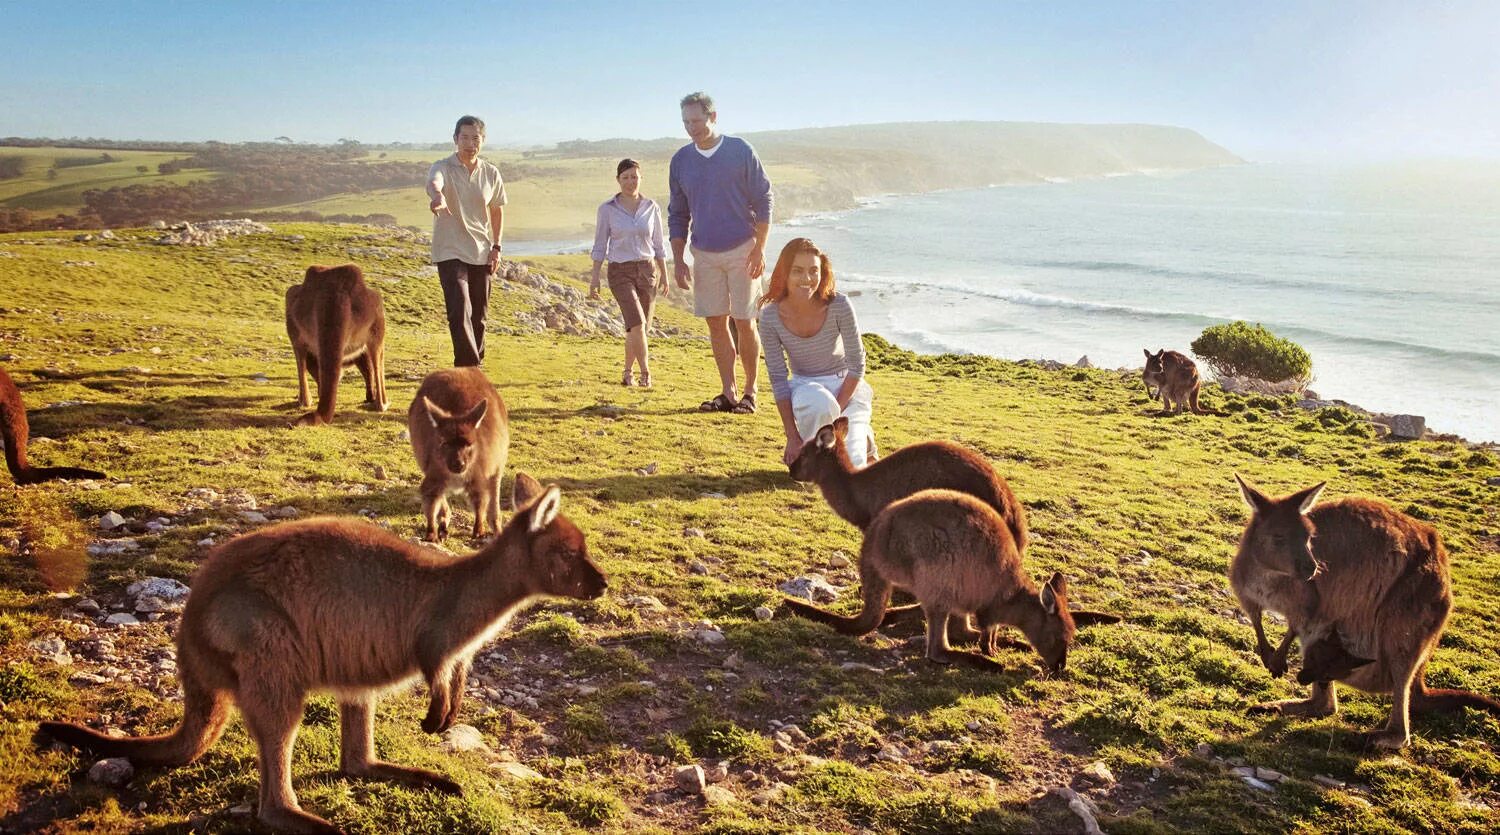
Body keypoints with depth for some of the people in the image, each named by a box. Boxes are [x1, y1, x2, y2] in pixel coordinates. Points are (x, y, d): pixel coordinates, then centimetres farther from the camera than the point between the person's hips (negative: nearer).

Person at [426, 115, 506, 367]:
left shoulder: (491, 174, 4)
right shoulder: (443, 167, -8)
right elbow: (433, 183, -33)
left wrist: (496, 246, 8)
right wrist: (437, 196, -57)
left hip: (481, 253, 4)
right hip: (450, 252, -4)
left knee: (479, 316, 10)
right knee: (460, 312, -17)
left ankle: (472, 365, 26)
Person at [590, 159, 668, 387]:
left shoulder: (651, 208, 4)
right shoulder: (607, 209, -2)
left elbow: (658, 246, 10)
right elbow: (600, 246, 2)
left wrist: (664, 275, 9)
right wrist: (595, 277, -3)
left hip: (647, 270, 3)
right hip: (620, 272, -3)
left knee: (640, 327, 6)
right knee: (637, 322, -19)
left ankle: (627, 372, 24)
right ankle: (645, 372, -8)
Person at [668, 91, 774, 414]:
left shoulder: (741, 151, -4)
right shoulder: (681, 161, 6)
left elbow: (763, 201, -3)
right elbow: (677, 215, 12)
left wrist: (759, 249, -10)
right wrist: (678, 261, 5)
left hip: (741, 251, -4)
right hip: (704, 254, 4)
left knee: (744, 323, -3)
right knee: (716, 323, 4)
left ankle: (750, 393, 8)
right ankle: (728, 393, 12)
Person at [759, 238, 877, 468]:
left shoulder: (839, 306, -21)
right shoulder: (770, 317, -17)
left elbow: (857, 365, -13)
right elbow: (778, 378, -12)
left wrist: (836, 411, -19)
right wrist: (793, 437, -16)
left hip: (845, 383, -1)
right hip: (803, 386, 1)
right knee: (817, 403, -38)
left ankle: (861, 439, 20)